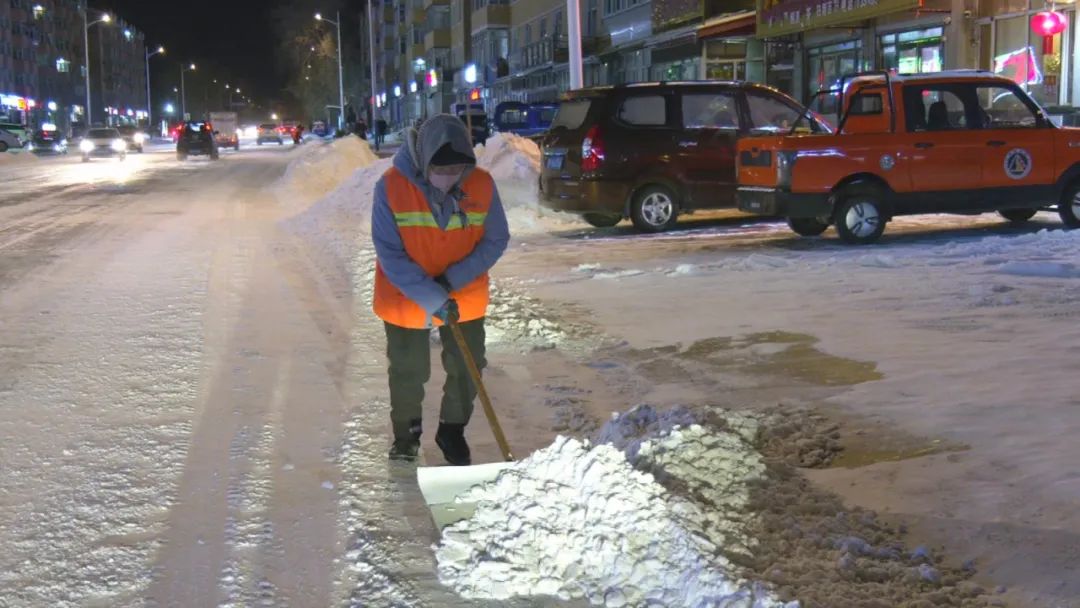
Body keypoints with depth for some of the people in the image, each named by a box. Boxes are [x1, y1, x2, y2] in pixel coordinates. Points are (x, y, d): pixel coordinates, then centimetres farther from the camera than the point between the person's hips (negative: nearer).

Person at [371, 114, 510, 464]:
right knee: (408, 371, 14)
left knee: (466, 368, 12)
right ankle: (406, 432, 38)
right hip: (405, 299, -2)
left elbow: (495, 240, -8)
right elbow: (390, 254, -21)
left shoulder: (482, 185, -17)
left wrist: (454, 279, -21)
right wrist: (432, 298, -27)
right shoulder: (391, 186, -23)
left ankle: (453, 430, 36)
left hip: (465, 299, 2)